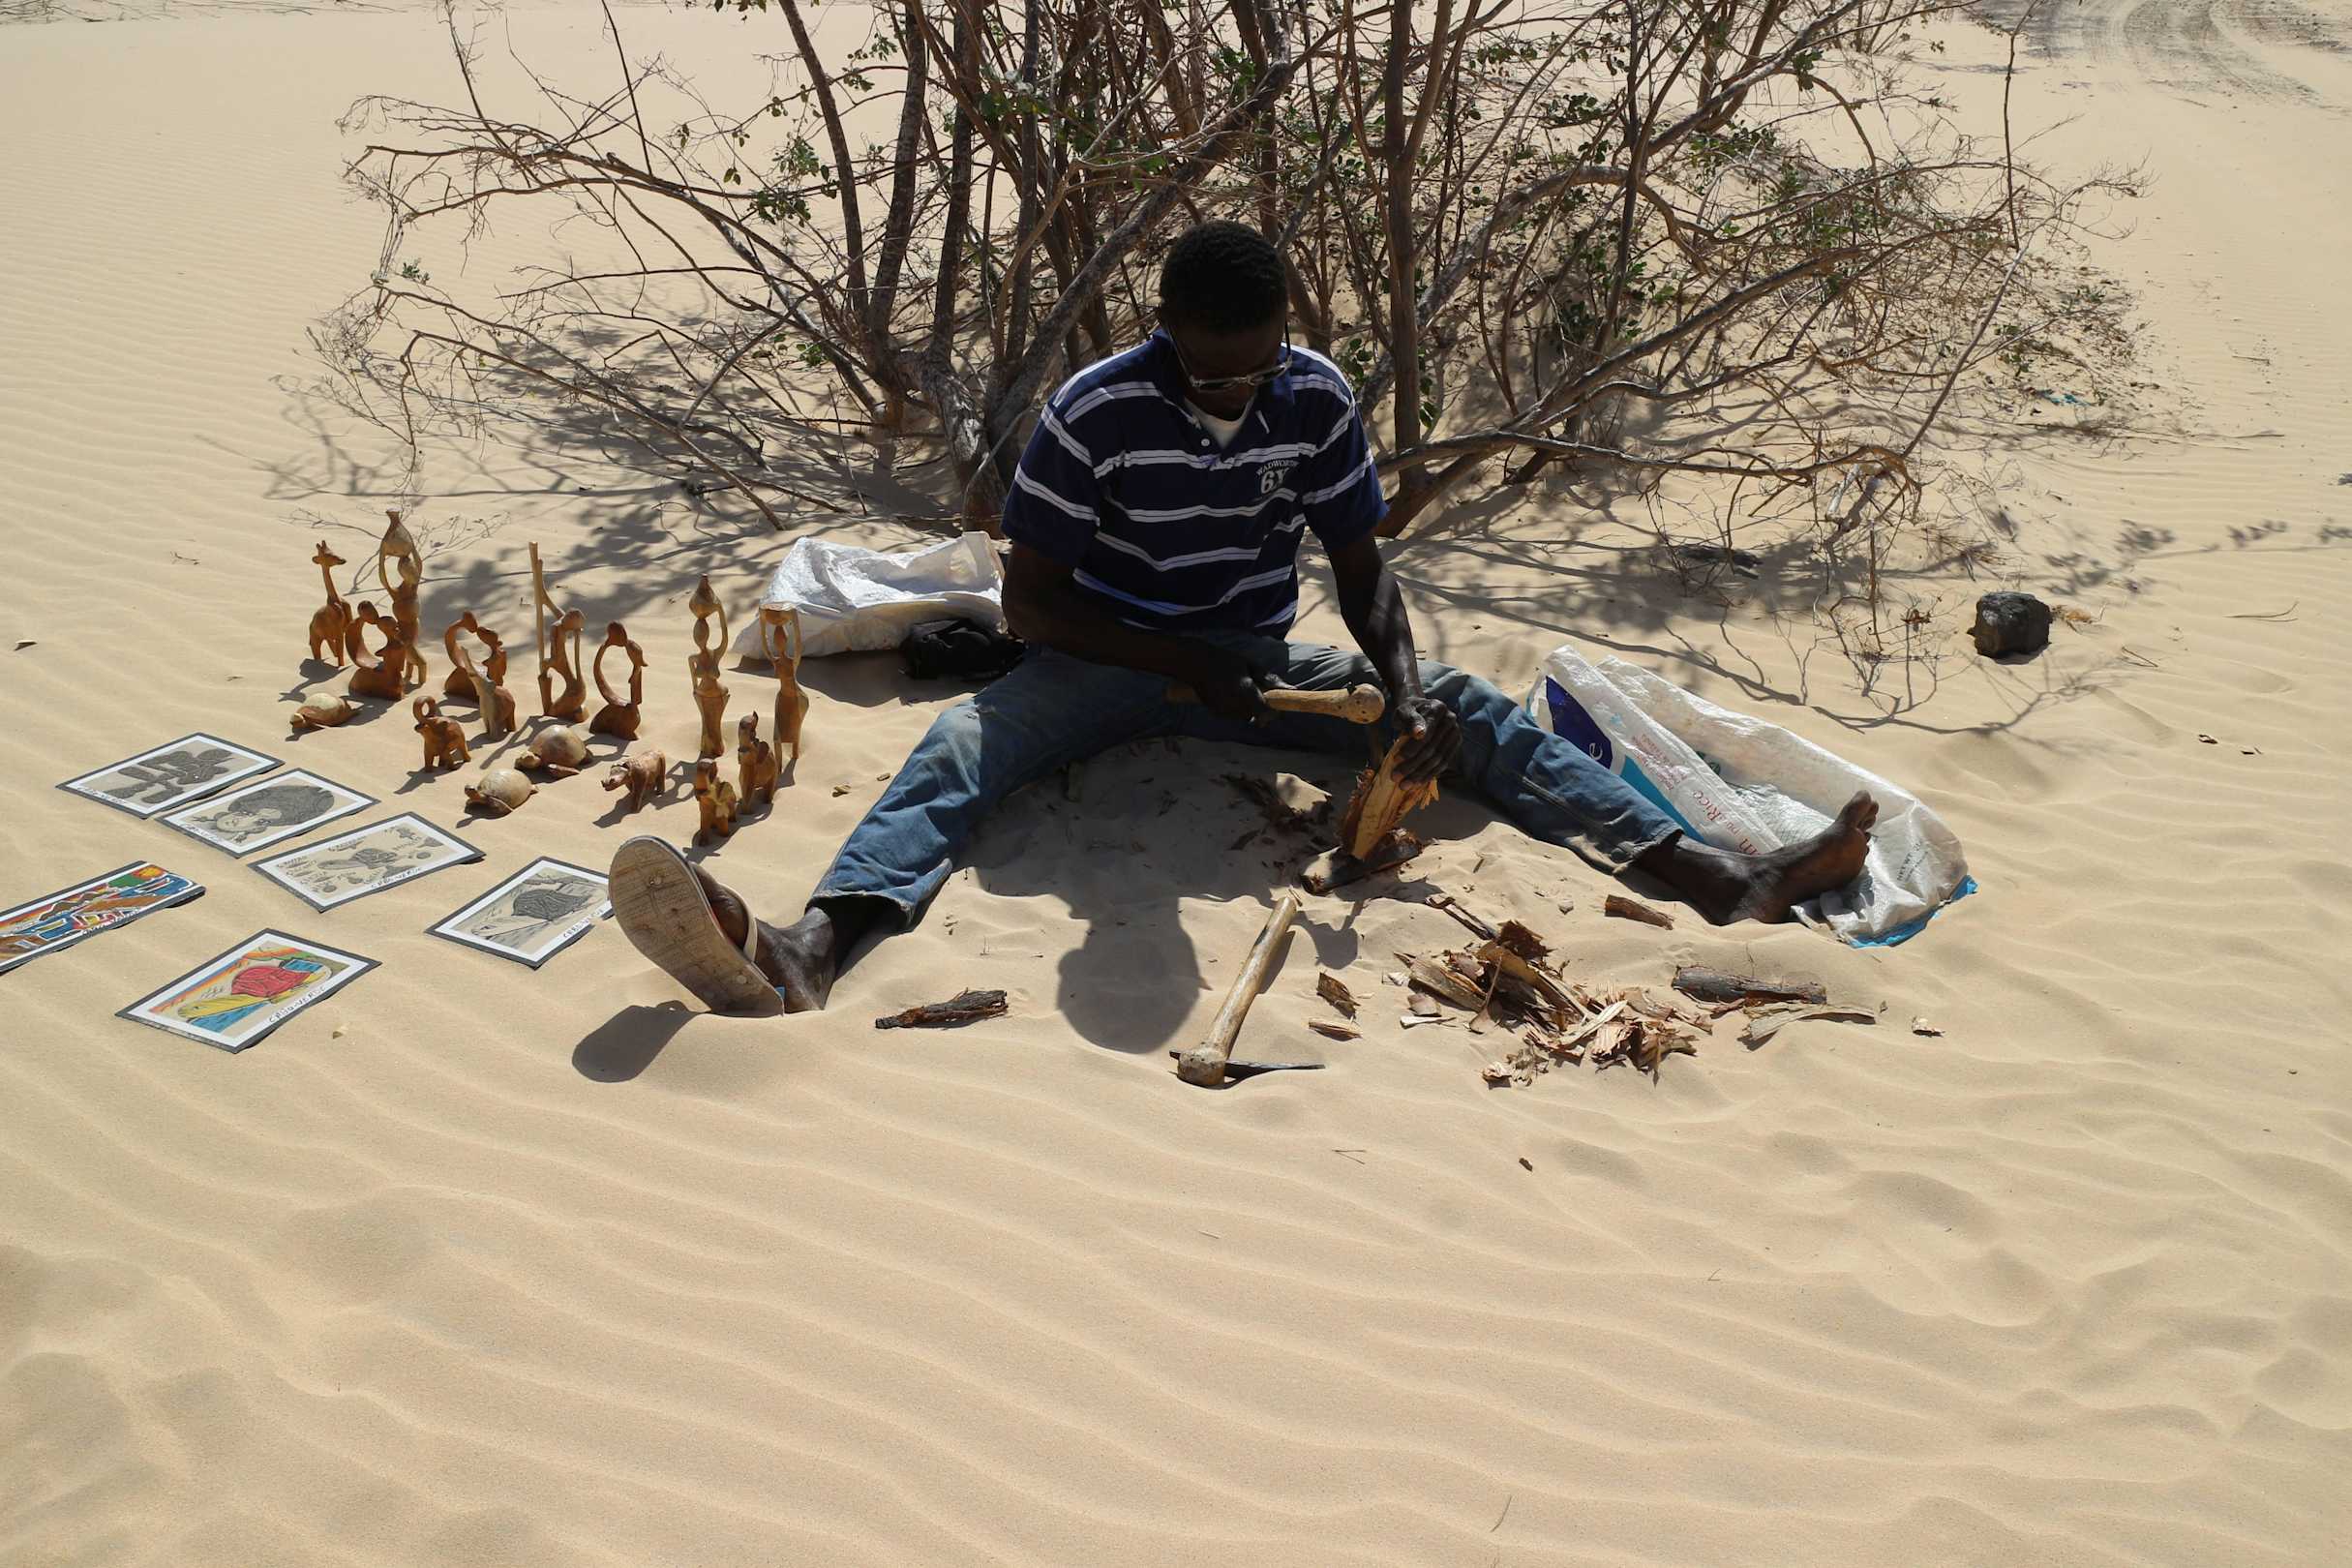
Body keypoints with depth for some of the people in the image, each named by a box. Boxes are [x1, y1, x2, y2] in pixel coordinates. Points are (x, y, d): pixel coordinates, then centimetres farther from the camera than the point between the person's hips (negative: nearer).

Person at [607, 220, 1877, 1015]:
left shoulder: (1318, 401, -8)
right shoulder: (1095, 413, -17)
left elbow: (1360, 568, -1)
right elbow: (1029, 601, -15)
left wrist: (1406, 688, -20)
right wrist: (1183, 663, -25)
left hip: (1257, 659, 3)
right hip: (1105, 660, -2)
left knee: (1469, 710, -15)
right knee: (961, 750, -31)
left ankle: (1726, 884, -23)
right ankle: (807, 953, -57)